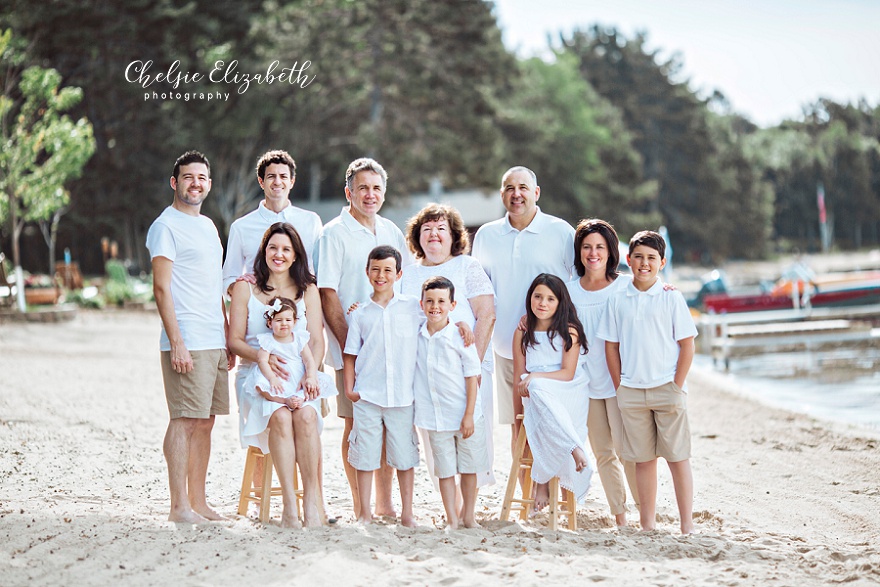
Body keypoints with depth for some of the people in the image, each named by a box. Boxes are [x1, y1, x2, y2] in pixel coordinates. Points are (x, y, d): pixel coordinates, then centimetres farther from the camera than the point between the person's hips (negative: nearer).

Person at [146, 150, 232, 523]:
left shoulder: (208, 226, 20)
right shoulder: (166, 226, -5)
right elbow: (162, 288, -11)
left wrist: (229, 339, 20)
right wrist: (176, 342, -18)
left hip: (215, 342, 8)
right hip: (187, 343, -8)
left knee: (205, 421, 9)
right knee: (184, 420, -8)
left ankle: (198, 501, 14)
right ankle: (179, 506, -5)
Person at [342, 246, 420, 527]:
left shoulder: (413, 307, 6)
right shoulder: (360, 314, 9)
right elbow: (350, 354, 10)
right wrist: (349, 387, 1)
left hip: (403, 395, 0)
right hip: (367, 396, 1)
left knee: (404, 455, 4)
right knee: (365, 455, 3)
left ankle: (407, 512, 16)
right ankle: (365, 513, 14)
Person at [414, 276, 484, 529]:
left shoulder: (460, 337, -9)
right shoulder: (416, 336, 2)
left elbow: (472, 378, -7)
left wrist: (469, 415, -10)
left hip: (464, 415, -2)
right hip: (435, 417, 2)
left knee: (469, 468, 8)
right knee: (444, 469, 6)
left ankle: (468, 516, 22)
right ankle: (452, 520, 13)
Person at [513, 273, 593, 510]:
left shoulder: (569, 331, 2)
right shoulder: (523, 333, 12)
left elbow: (568, 373, -5)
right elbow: (519, 377, 10)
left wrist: (535, 377, -19)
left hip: (568, 395, -2)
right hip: (536, 396, 2)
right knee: (536, 387, -38)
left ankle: (542, 481, -34)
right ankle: (576, 449, -42)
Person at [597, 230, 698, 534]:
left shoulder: (671, 298, -2)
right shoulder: (618, 300, 5)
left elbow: (687, 346, -1)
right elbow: (611, 346, 10)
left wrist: (677, 387, -6)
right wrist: (619, 387, 4)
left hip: (666, 389, -2)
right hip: (631, 391, 3)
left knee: (677, 457, 0)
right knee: (643, 459, 8)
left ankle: (687, 524, 5)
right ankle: (647, 525, 14)